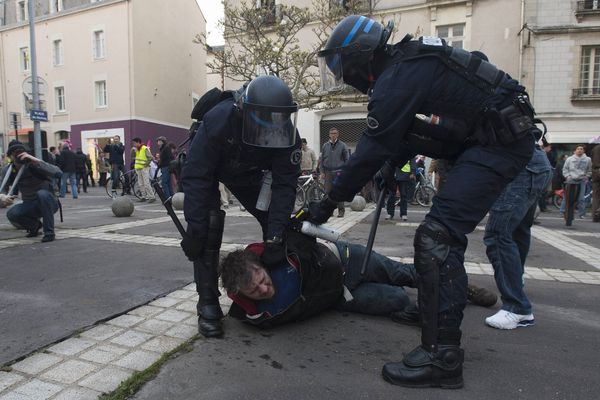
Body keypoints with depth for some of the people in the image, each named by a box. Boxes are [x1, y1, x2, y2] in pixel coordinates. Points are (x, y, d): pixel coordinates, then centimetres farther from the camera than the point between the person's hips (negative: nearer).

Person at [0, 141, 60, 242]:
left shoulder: (34, 165, -15)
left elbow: (57, 172, -34)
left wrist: (35, 160, -41)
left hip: (49, 203, -4)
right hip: (30, 205, 4)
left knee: (42, 194, -36)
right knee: (11, 214, -25)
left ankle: (49, 232, -24)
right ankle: (35, 225, 10)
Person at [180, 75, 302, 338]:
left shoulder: (286, 133, -30)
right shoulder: (218, 120, -40)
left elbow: (284, 184, -28)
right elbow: (196, 177, -35)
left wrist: (275, 237, -36)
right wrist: (194, 229, -38)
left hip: (247, 173, 3)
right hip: (206, 170, -3)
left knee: (277, 222, -7)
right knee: (209, 227, -21)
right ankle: (208, 305, -7)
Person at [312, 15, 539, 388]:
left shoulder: (395, 80, -18)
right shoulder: (407, 63, 13)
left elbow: (371, 151, -18)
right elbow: (409, 129, 22)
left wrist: (330, 202, -9)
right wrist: (392, 165, 14)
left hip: (500, 143, -10)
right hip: (496, 137, 10)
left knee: (437, 237, -17)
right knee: (445, 233, 18)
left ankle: (441, 356, -13)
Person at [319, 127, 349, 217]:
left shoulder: (342, 145, 4)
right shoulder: (325, 146, 10)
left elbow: (346, 159, 5)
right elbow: (321, 160, 13)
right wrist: (322, 172, 5)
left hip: (339, 172, -2)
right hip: (328, 173, 3)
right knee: (328, 192, 2)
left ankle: (341, 210, 5)